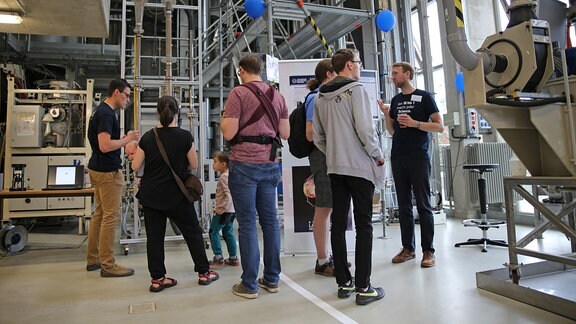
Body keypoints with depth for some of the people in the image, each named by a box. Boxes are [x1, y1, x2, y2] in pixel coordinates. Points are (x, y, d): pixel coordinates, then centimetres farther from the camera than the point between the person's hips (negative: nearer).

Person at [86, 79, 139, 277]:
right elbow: (105, 146, -24)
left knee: (99, 214, 15)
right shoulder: (107, 114, -16)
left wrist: (125, 143, 17)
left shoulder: (101, 111, 16)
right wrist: (128, 138, -14)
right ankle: (107, 265, 2)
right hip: (108, 171, -11)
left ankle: (93, 259, 25)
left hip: (97, 169, 11)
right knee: (111, 216, -5)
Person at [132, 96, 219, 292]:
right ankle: (204, 272, 20)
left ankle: (157, 278, 16)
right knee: (193, 232, 11)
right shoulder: (184, 136, -11)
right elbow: (194, 165, -3)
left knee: (154, 236, 10)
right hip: (176, 196, -2)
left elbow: (135, 166, -1)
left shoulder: (148, 137, -3)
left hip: (151, 196, 3)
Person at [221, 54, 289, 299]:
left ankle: (249, 284, 8)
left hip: (244, 164, -5)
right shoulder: (277, 95, 11)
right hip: (270, 164, 5)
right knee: (270, 220, 10)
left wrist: (223, 119, 10)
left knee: (247, 223, 0)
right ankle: (272, 279, 19)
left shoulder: (238, 93, -4)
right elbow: (285, 133, 10)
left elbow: (229, 133, -10)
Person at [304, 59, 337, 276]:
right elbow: (310, 134, -16)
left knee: (327, 208, 13)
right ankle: (322, 262, 7)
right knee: (323, 209, -3)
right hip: (322, 155, -9)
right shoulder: (316, 98, -9)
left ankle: (326, 256, 24)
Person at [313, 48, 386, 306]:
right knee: (363, 225, -1)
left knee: (338, 223, 8)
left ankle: (343, 282, 17)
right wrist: (377, 155, -1)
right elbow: (365, 129, -15)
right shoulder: (355, 90, -8)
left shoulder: (321, 97, 10)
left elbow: (317, 136, 10)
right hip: (360, 166, -6)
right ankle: (363, 288, 3)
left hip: (335, 168, 6)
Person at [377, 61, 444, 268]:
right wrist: (387, 115, 2)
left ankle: (428, 251, 6)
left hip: (418, 158, -5)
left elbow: (439, 127, -2)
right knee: (404, 206, 8)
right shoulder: (395, 100, 16)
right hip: (398, 158, 5)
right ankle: (408, 248, 16)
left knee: (423, 205, -2)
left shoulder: (424, 97, 2)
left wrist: (414, 123, -14)